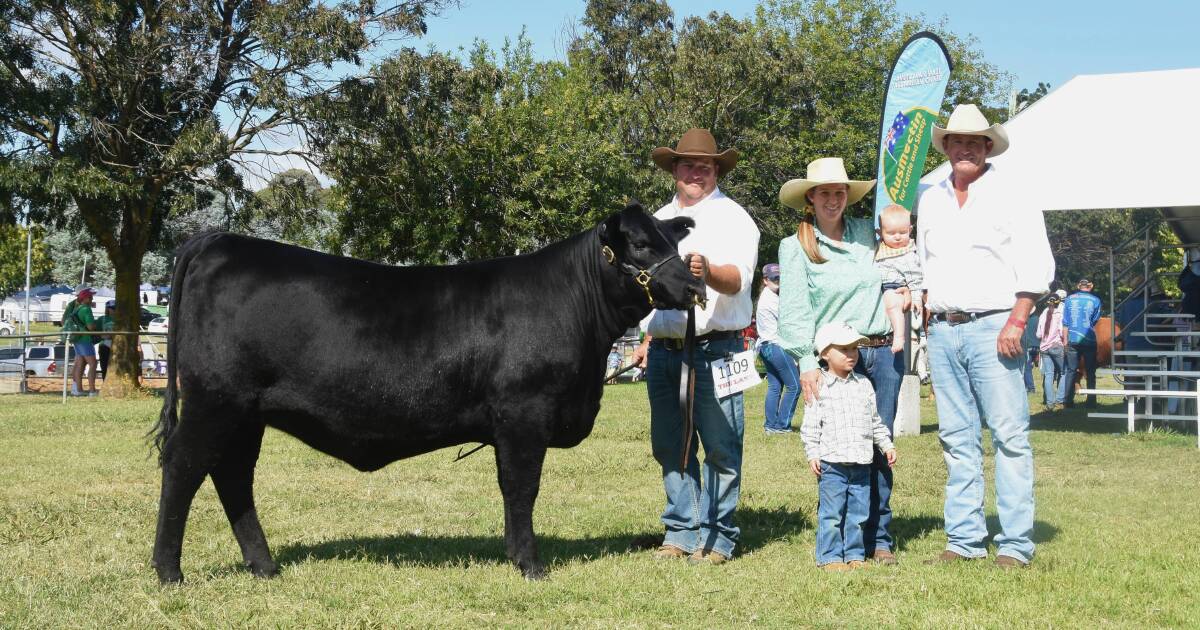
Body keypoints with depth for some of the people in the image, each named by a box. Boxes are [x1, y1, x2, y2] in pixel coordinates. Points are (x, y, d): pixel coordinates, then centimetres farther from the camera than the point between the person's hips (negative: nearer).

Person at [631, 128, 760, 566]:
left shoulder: (731, 217, -2)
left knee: (720, 448, -6)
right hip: (664, 350, 6)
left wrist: (708, 271, -37)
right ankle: (681, 531, 17)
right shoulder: (660, 220, 19)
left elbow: (738, 278, -17)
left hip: (715, 349, -6)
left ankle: (716, 538, 2)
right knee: (670, 446, 9)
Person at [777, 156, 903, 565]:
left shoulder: (866, 232, 11)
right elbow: (794, 312, -5)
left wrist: (901, 289, 11)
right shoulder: (795, 247, 1)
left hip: (883, 351, 4)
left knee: (880, 448, 5)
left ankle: (879, 539, 13)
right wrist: (807, 363, -14)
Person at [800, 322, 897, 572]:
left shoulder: (863, 384, 12)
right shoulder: (819, 386, -2)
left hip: (861, 462, 4)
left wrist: (886, 445, 15)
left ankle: (855, 554, 18)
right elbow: (810, 425, -3)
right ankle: (830, 556, 6)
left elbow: (875, 420, 20)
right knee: (831, 513, -2)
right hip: (832, 462, -4)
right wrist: (812, 454, -9)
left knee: (859, 511, 8)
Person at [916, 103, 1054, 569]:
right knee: (957, 439, 7)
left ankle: (1015, 543, -4)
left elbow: (1036, 267, -5)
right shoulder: (930, 201, 15)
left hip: (992, 327, -5)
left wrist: (1016, 322, -14)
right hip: (943, 332, 5)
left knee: (1009, 435, -7)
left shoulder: (1010, 199, 0)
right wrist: (930, 313, 11)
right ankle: (964, 538, 12)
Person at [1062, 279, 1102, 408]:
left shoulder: (1069, 299, 5)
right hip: (1089, 341, -1)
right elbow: (1095, 321, 8)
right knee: (1090, 372, 7)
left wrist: (1066, 340, 8)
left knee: (1071, 371, 4)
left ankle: (1068, 401, -1)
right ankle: (1091, 401, 5)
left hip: (1073, 340, 1)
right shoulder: (1095, 300, 1)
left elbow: (1065, 323, 5)